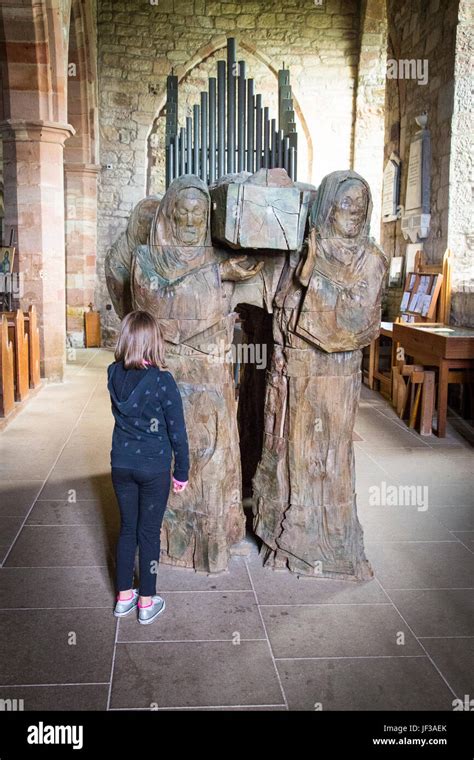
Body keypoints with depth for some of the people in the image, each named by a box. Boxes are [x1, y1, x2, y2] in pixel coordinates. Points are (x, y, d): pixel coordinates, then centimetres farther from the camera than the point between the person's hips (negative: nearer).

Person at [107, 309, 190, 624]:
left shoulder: (114, 375, -7)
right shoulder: (162, 380, -20)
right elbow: (177, 430, -13)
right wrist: (182, 471, -1)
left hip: (121, 465, 4)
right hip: (154, 468, -4)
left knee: (127, 527, 17)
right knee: (149, 532, 9)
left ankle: (124, 596, 29)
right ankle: (147, 603, 22)